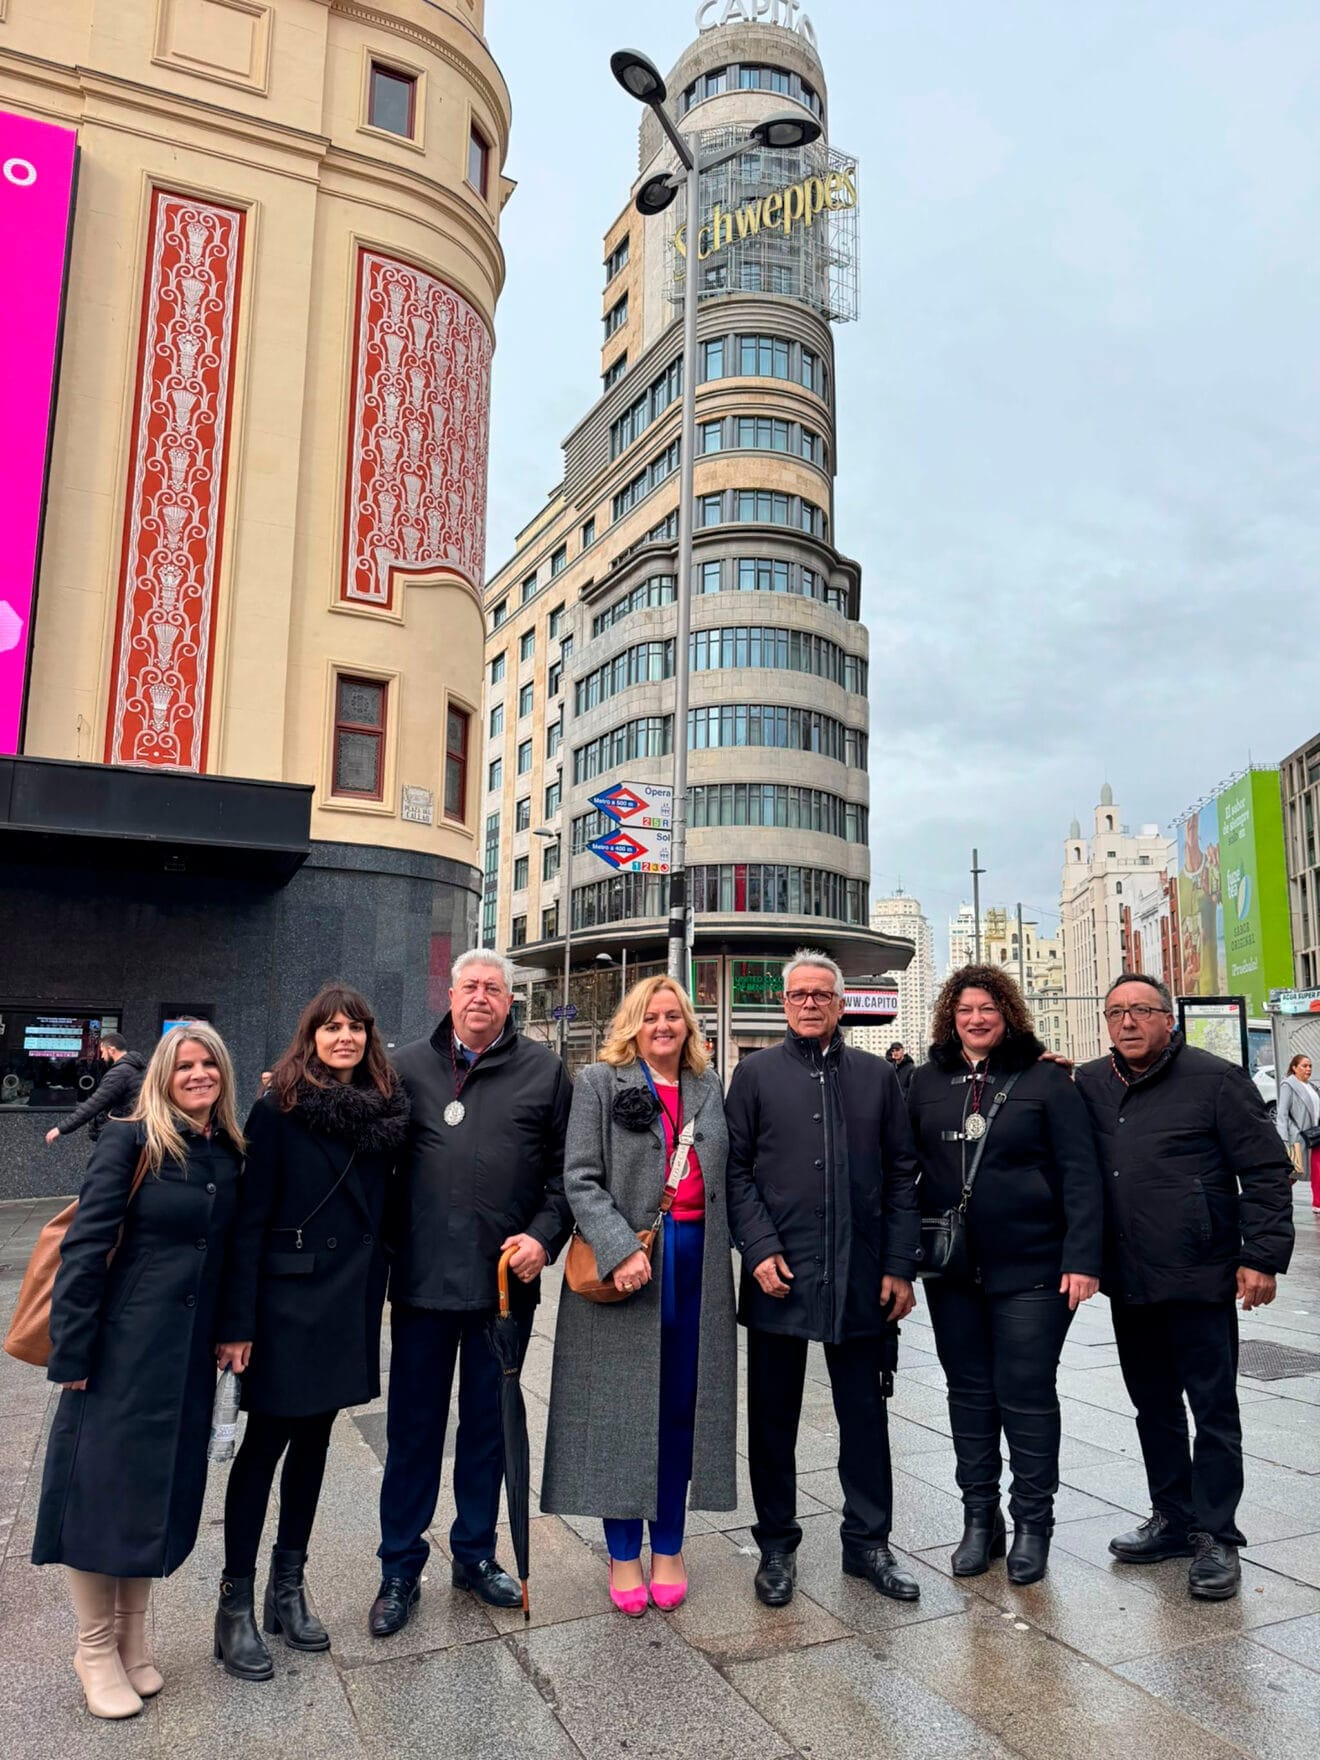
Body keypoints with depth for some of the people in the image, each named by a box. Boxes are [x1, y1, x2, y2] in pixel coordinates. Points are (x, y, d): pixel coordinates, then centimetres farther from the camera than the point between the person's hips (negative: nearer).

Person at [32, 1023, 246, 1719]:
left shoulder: (233, 1156, 5)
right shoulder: (131, 1141, -10)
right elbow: (85, 1246, -12)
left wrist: (232, 1336, 7)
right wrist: (71, 1354, -14)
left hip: (193, 1353, 5)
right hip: (122, 1346, -5)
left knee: (162, 1491, 14)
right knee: (101, 1484, 5)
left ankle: (131, 1639, 33)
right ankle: (95, 1648, 26)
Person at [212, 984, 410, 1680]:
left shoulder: (385, 1109, 4)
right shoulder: (280, 1108, -9)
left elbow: (384, 1206, 10)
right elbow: (251, 1218, -11)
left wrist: (377, 1291, 6)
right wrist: (238, 1320, -13)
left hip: (352, 1301, 5)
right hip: (288, 1299, -5)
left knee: (314, 1439, 15)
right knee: (266, 1442, 4)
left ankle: (287, 1589, 30)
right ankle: (235, 1606, 18)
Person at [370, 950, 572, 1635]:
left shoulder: (543, 1071, 3)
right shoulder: (408, 1067, 4)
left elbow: (565, 1168, 5)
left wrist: (543, 1235, -8)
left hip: (506, 1277, 1)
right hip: (424, 1277, 0)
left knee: (488, 1423, 15)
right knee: (414, 1426, 10)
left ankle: (475, 1554, 33)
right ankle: (401, 1567, 27)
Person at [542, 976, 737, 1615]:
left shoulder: (708, 1088, 11)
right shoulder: (600, 1082, -2)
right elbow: (580, 1179, -8)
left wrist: (743, 1250, 7)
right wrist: (620, 1250, -19)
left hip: (696, 1263, 4)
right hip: (625, 1266, -4)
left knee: (681, 1408, 10)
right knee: (622, 1410, 5)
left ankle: (668, 1549, 25)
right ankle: (622, 1555, 20)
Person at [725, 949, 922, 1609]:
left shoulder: (876, 1075, 7)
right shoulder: (755, 1074, 3)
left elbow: (901, 1175, 6)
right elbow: (735, 1170, 0)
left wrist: (899, 1267, 1)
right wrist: (760, 1248, -11)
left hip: (860, 1278, 1)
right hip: (778, 1276, -1)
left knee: (864, 1413, 12)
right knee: (773, 1417, 10)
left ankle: (867, 1541, 28)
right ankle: (776, 1546, 26)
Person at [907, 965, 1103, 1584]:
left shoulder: (1045, 1080, -5)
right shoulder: (927, 1082, 4)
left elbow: (1080, 1175, -7)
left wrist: (1082, 1259, -14)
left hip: (1031, 1269, -3)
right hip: (952, 1271, 3)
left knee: (1026, 1396, 6)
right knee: (969, 1393, 13)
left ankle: (1032, 1524, 24)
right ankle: (979, 1518, 28)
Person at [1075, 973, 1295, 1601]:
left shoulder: (1215, 1079, -7)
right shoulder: (1089, 1084, 7)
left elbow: (1265, 1171, -6)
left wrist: (1263, 1256, -11)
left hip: (1200, 1279, -5)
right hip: (1128, 1283, 5)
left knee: (1214, 1410, 5)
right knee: (1154, 1407, 17)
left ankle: (1215, 1537, 18)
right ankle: (1173, 1518, 32)